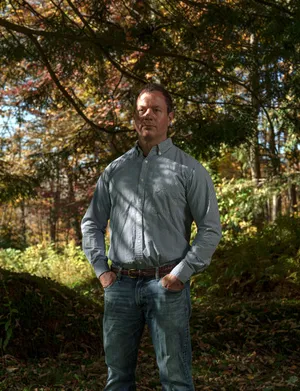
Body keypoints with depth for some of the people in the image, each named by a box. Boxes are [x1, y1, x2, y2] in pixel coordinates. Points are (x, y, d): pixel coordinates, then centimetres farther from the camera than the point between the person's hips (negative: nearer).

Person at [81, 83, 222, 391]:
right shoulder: (115, 169, 12)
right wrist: (101, 270, 6)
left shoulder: (188, 169, 1)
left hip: (167, 285, -3)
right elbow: (92, 223, 17)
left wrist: (181, 274, -9)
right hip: (120, 285, 4)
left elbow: (210, 228, -2)